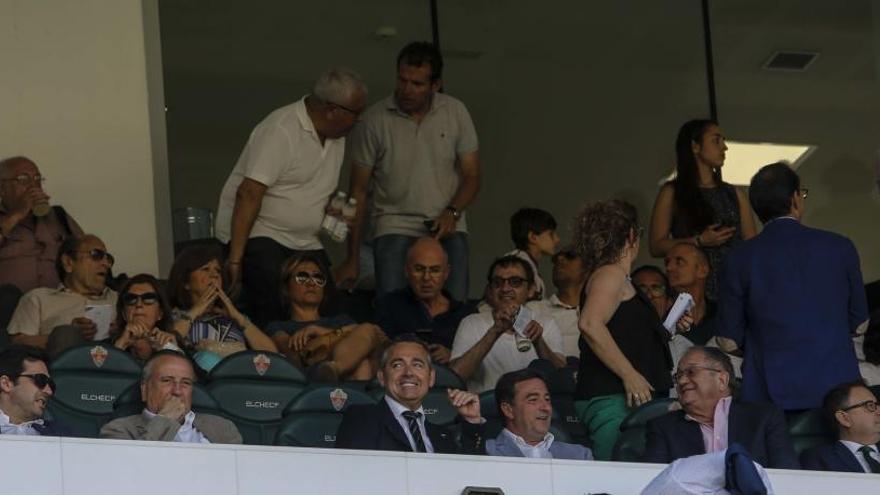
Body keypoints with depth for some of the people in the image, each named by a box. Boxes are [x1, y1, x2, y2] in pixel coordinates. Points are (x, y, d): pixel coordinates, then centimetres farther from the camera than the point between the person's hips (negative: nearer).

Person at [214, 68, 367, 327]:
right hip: (258, 236, -8)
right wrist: (236, 258, -27)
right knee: (273, 315, -26)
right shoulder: (280, 131, -19)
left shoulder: (335, 134, 9)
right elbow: (249, 194, -24)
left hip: (304, 243, 8)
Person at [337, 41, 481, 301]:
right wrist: (352, 260, 0)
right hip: (395, 224, -1)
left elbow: (471, 177, 8)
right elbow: (358, 190, 1)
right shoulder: (375, 119, -4)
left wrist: (452, 212, -14)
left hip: (447, 225, 2)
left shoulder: (455, 112, 2)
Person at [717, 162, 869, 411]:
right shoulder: (840, 248, -1)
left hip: (769, 393, -1)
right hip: (836, 388, 1)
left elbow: (729, 342, 2)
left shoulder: (739, 260, -4)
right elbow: (859, 324, 10)